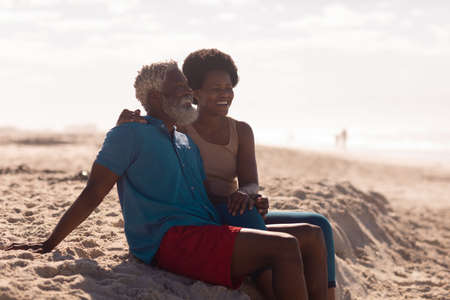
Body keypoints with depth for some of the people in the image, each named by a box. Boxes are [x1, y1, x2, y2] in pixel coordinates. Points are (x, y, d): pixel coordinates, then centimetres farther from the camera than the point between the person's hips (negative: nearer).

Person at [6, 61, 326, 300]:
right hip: (170, 239, -9)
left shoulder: (187, 142, 25)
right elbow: (93, 194, 0)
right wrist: (50, 244, -2)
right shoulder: (130, 134, 2)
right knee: (284, 247, -25)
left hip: (209, 235, 9)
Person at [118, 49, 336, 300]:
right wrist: (124, 122, -27)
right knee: (246, 216, -37)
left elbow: (251, 184, -3)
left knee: (318, 225, -11)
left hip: (233, 219, 5)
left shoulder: (241, 131, 10)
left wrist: (244, 194, -28)